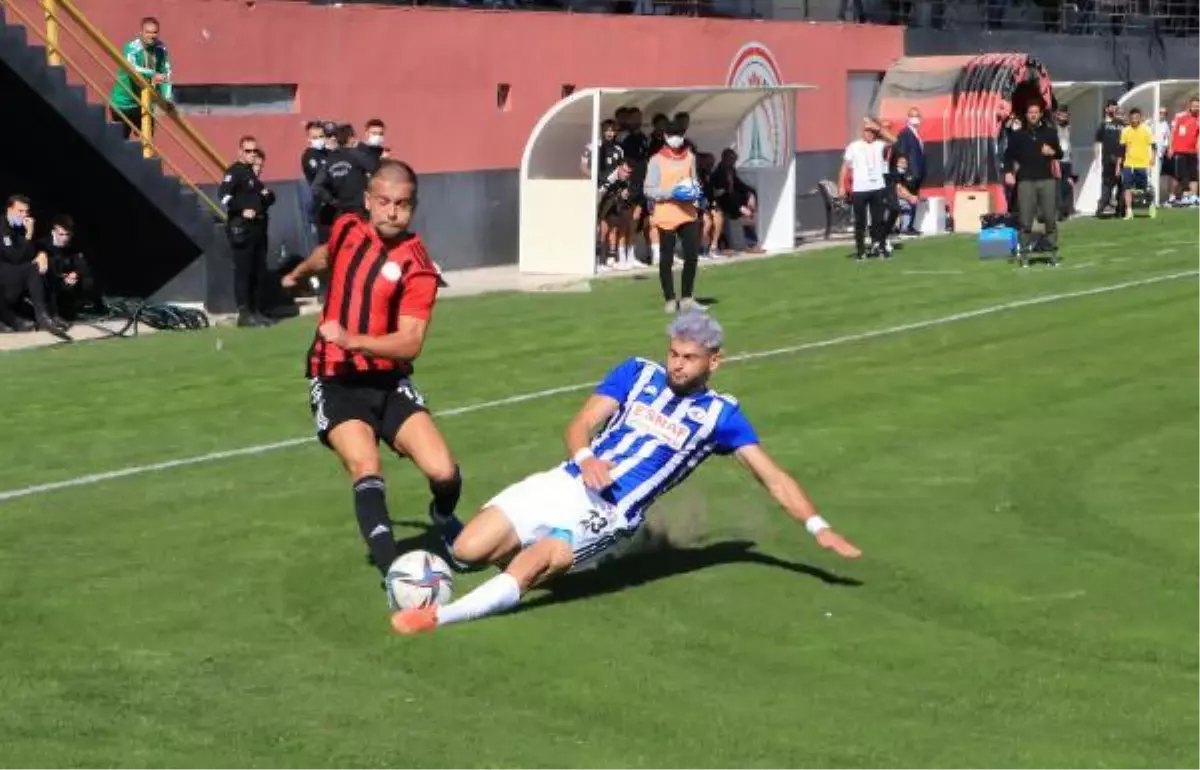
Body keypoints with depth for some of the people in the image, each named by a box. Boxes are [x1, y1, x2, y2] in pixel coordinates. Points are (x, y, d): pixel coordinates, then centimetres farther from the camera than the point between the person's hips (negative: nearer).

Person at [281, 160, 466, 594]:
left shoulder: (417, 268, -12)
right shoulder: (347, 229, 1)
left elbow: (410, 344, -22)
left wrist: (351, 339, -35)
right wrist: (298, 274, 50)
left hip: (389, 382, -1)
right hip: (336, 382, 1)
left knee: (443, 472, -15)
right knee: (366, 471, -25)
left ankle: (444, 522, 22)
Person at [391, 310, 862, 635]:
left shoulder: (720, 413, 4)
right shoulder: (638, 373, 11)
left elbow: (772, 476, 5)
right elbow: (581, 424, 3)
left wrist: (817, 527, -7)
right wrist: (585, 458, -21)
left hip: (607, 516, -4)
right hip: (565, 485, 4)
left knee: (529, 566, -30)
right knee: (467, 550, -7)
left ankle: (438, 617, -34)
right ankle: (542, 556, 20)